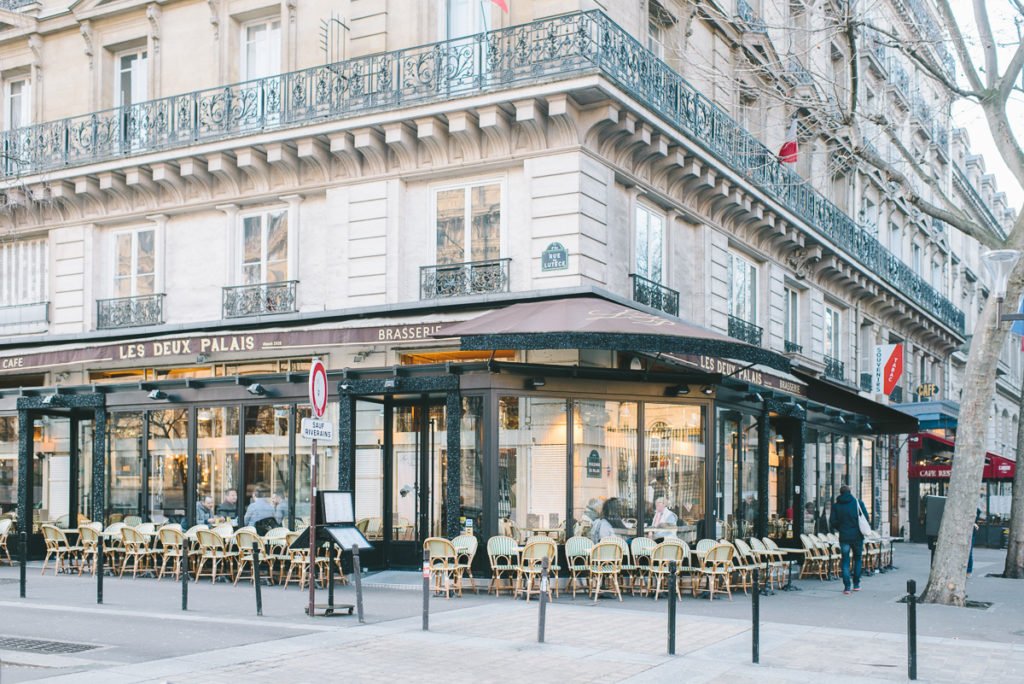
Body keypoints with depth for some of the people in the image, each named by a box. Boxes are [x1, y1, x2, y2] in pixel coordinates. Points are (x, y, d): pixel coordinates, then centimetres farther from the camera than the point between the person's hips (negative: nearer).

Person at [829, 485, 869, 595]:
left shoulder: (836, 506, 0)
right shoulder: (858, 503, -1)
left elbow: (832, 522, -3)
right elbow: (866, 518, -2)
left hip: (844, 537, 0)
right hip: (857, 536, 0)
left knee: (845, 561, 5)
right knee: (857, 559, 16)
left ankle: (847, 586, -4)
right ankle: (856, 584, 18)